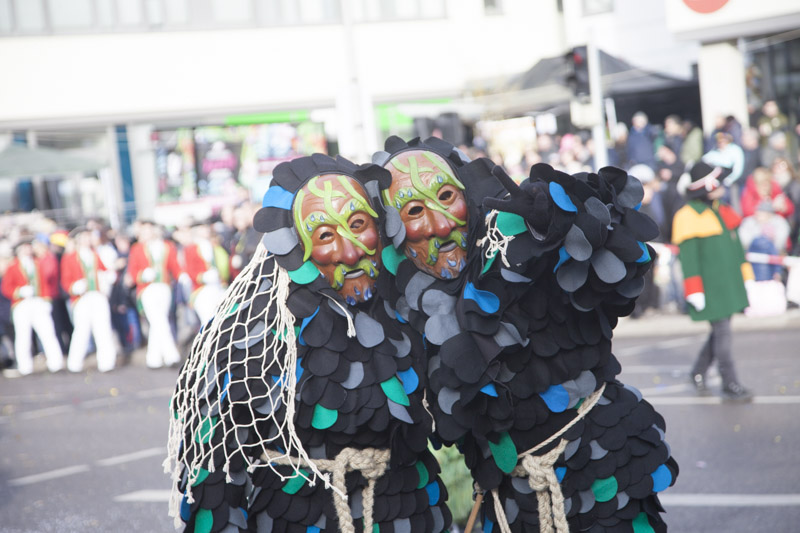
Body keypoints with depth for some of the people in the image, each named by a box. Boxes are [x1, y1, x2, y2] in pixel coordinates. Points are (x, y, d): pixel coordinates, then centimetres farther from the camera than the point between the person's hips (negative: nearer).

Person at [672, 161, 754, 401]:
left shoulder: (721, 211, 14)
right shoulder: (688, 217, -13)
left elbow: (735, 245, 22)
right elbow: (688, 256, -14)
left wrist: (746, 276, 21)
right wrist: (694, 291, -16)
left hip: (729, 282, 8)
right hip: (709, 287, -8)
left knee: (721, 330, 12)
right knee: (722, 331, -7)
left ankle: (699, 372, 29)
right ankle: (729, 384, 0)